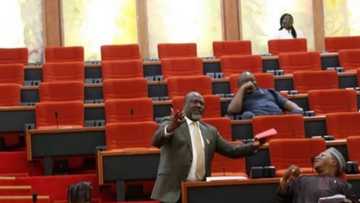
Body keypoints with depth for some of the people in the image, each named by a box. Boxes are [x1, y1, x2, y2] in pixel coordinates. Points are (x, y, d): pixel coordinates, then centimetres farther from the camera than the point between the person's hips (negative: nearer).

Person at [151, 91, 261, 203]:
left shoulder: (210, 130, 16)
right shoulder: (170, 126, -1)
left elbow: (229, 149, 14)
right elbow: (156, 142, -20)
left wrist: (253, 146, -2)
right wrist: (171, 128, -41)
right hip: (174, 190, -5)